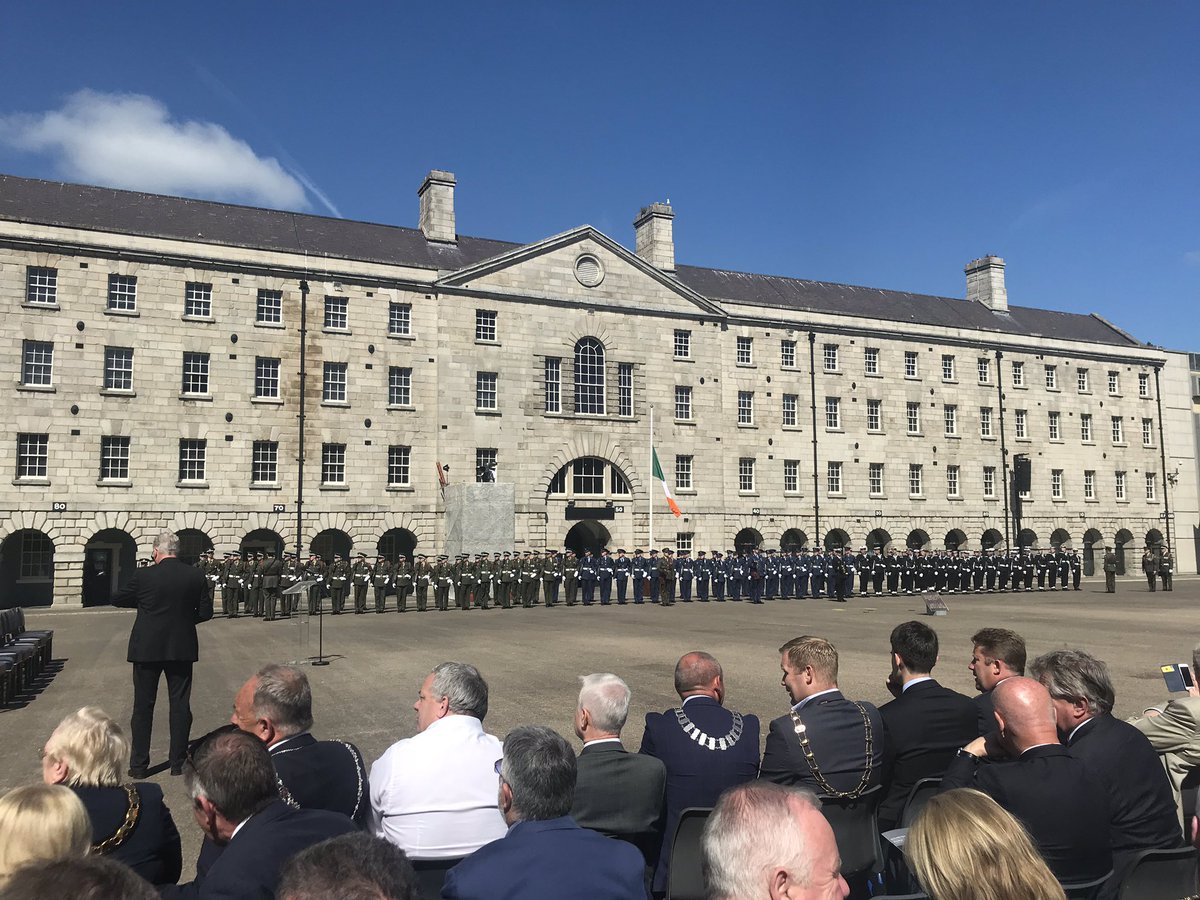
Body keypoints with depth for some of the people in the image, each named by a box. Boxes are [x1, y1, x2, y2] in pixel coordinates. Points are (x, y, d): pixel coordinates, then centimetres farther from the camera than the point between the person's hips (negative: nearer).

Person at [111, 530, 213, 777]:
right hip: (182, 649, 2)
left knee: (143, 706, 9)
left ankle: (139, 765, 14)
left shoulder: (144, 576, -11)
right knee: (180, 705, 9)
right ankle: (178, 763, 14)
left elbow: (117, 599, 3)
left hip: (147, 649, -2)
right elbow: (205, 612, 0)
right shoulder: (196, 576, -5)